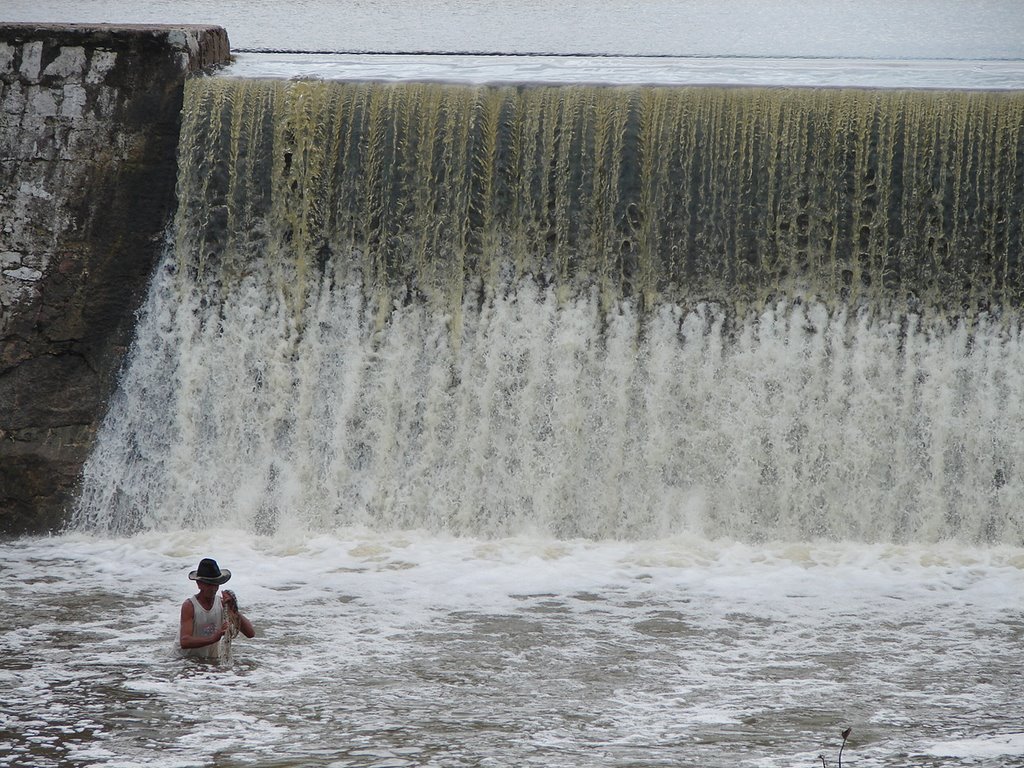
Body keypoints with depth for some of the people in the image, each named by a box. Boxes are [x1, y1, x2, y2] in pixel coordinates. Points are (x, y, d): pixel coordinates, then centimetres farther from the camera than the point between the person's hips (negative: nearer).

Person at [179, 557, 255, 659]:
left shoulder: (223, 604, -1)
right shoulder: (189, 606, -12)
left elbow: (251, 633, -6)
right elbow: (184, 642, -25)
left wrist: (234, 611, -19)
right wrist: (212, 639, -38)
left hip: (213, 659, 3)